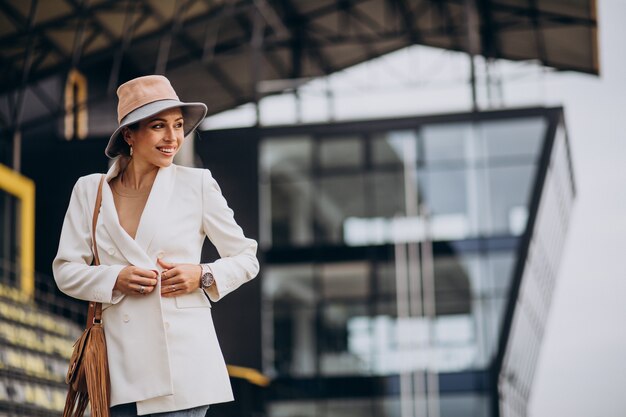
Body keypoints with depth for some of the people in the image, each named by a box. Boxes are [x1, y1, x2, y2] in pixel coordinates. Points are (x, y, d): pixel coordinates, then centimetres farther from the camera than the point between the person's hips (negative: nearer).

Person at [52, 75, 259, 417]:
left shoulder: (197, 184, 3)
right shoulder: (90, 190, 7)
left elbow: (246, 258, 10)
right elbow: (65, 269, 8)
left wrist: (204, 276, -9)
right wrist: (115, 279, -10)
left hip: (183, 361, -2)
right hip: (120, 365, 2)